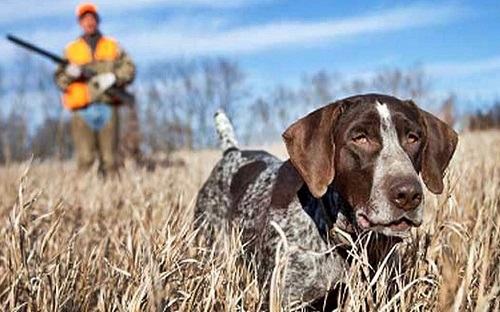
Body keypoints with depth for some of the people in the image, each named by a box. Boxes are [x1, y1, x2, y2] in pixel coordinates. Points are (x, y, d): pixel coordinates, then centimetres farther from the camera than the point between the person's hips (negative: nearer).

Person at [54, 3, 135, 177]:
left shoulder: (113, 46, 16)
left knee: (109, 159, 1)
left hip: (108, 108, 1)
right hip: (82, 110, -1)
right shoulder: (71, 50, 15)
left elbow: (129, 69, 7)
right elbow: (59, 79, 11)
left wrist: (112, 77, -11)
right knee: (85, 158, -10)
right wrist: (69, 73, -11)